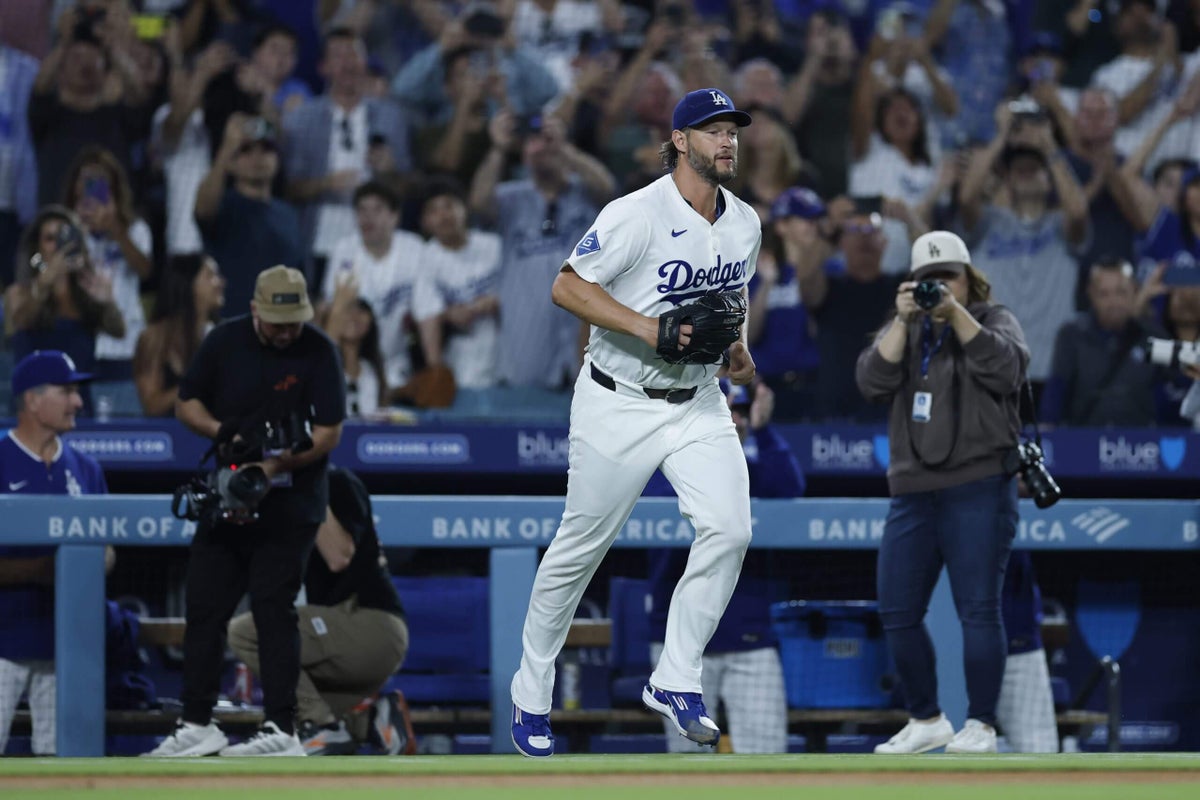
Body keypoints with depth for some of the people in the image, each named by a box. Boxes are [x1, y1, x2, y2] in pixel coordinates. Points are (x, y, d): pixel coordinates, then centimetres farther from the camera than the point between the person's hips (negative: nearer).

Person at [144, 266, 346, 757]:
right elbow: (186, 403, 9)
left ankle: (281, 731, -11)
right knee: (204, 607, 5)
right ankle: (196, 727, 12)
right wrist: (220, 432, -11)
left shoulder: (318, 353, -10)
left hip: (289, 505, -5)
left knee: (273, 610, -11)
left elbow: (328, 434, -12)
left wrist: (275, 466, -26)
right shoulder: (225, 341, 1)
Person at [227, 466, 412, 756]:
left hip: (373, 626, -9)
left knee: (243, 631, -21)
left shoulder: (338, 483, -8)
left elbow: (339, 558, -21)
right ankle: (369, 719, 5)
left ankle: (323, 727, -18)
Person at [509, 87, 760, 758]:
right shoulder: (639, 215, -16)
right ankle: (533, 691, 21)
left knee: (729, 528, -16)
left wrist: (736, 348, 2)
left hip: (698, 402, 5)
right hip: (620, 402, -5)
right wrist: (648, 328, -27)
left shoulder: (746, 225, 6)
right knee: (582, 547, 3)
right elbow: (568, 287, -18)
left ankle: (676, 681, -6)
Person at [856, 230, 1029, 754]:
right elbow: (872, 382, -1)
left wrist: (956, 313, -19)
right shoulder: (902, 331, 17)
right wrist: (904, 320, -11)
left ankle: (980, 726, -5)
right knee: (897, 613, 3)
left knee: (977, 609, -9)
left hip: (979, 489, -5)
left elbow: (1007, 367, -14)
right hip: (912, 491, 5)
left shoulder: (994, 320, 7)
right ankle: (926, 721, 16)